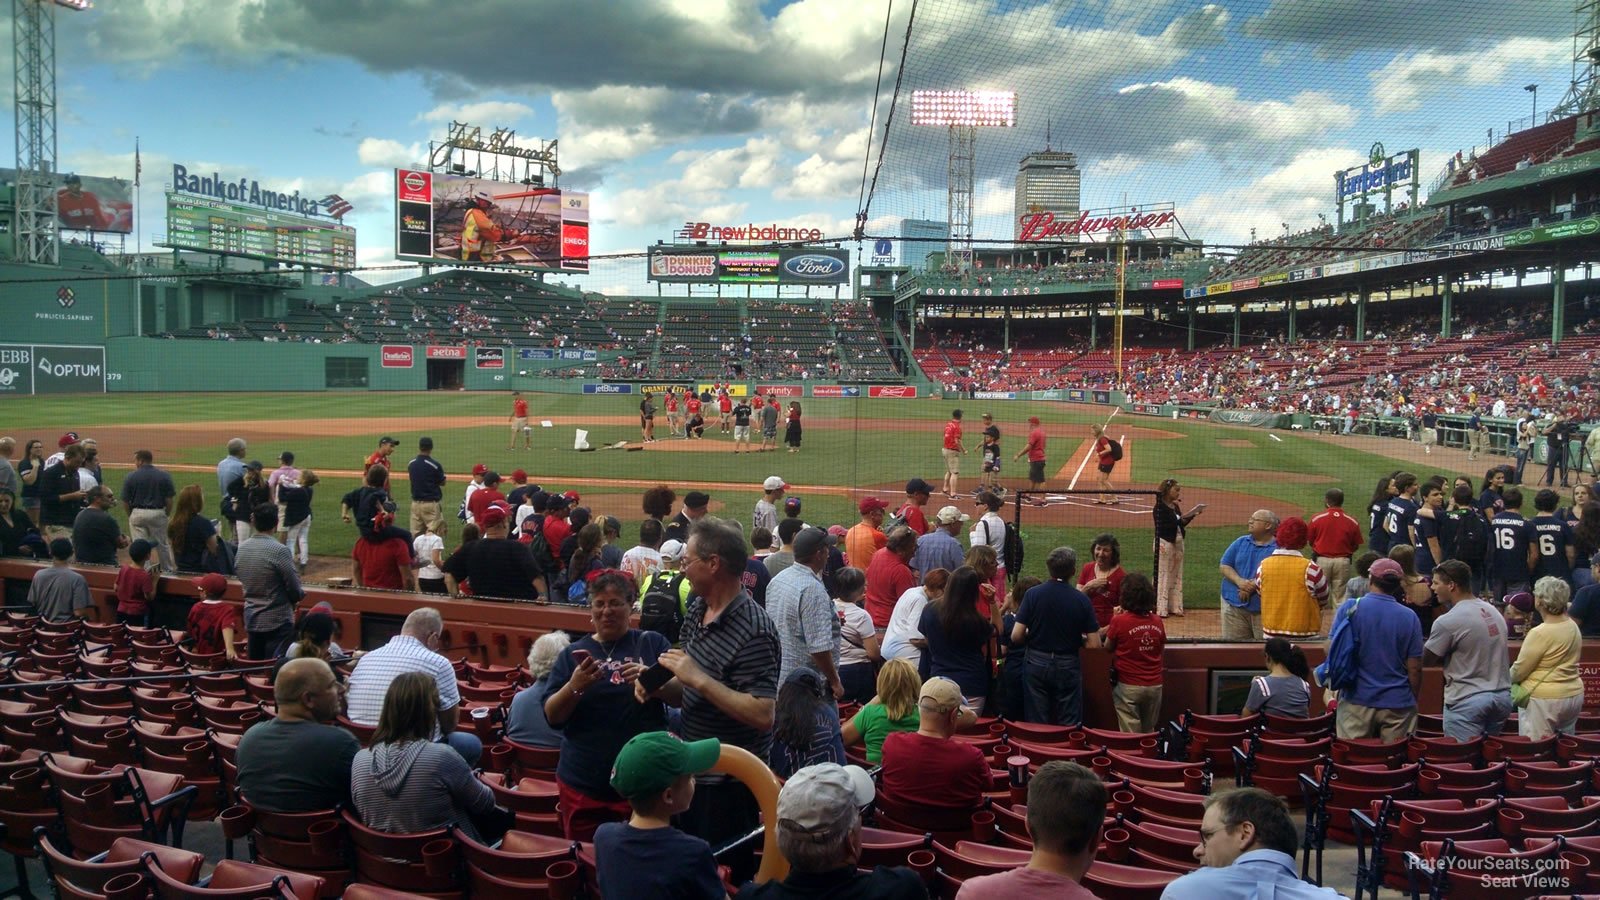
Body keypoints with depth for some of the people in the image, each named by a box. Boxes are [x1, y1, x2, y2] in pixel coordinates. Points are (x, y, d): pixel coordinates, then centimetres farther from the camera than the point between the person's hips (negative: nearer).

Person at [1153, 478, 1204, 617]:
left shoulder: (1176, 507, 12)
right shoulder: (1160, 508, -13)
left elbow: (1180, 524, 15)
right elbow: (1161, 527, -21)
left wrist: (1193, 514, 4)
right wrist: (1181, 518, -25)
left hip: (1178, 543, 9)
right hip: (1165, 543, -9)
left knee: (1176, 575, 12)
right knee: (1163, 575, -6)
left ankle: (1174, 606, 19)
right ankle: (1160, 609, -1)